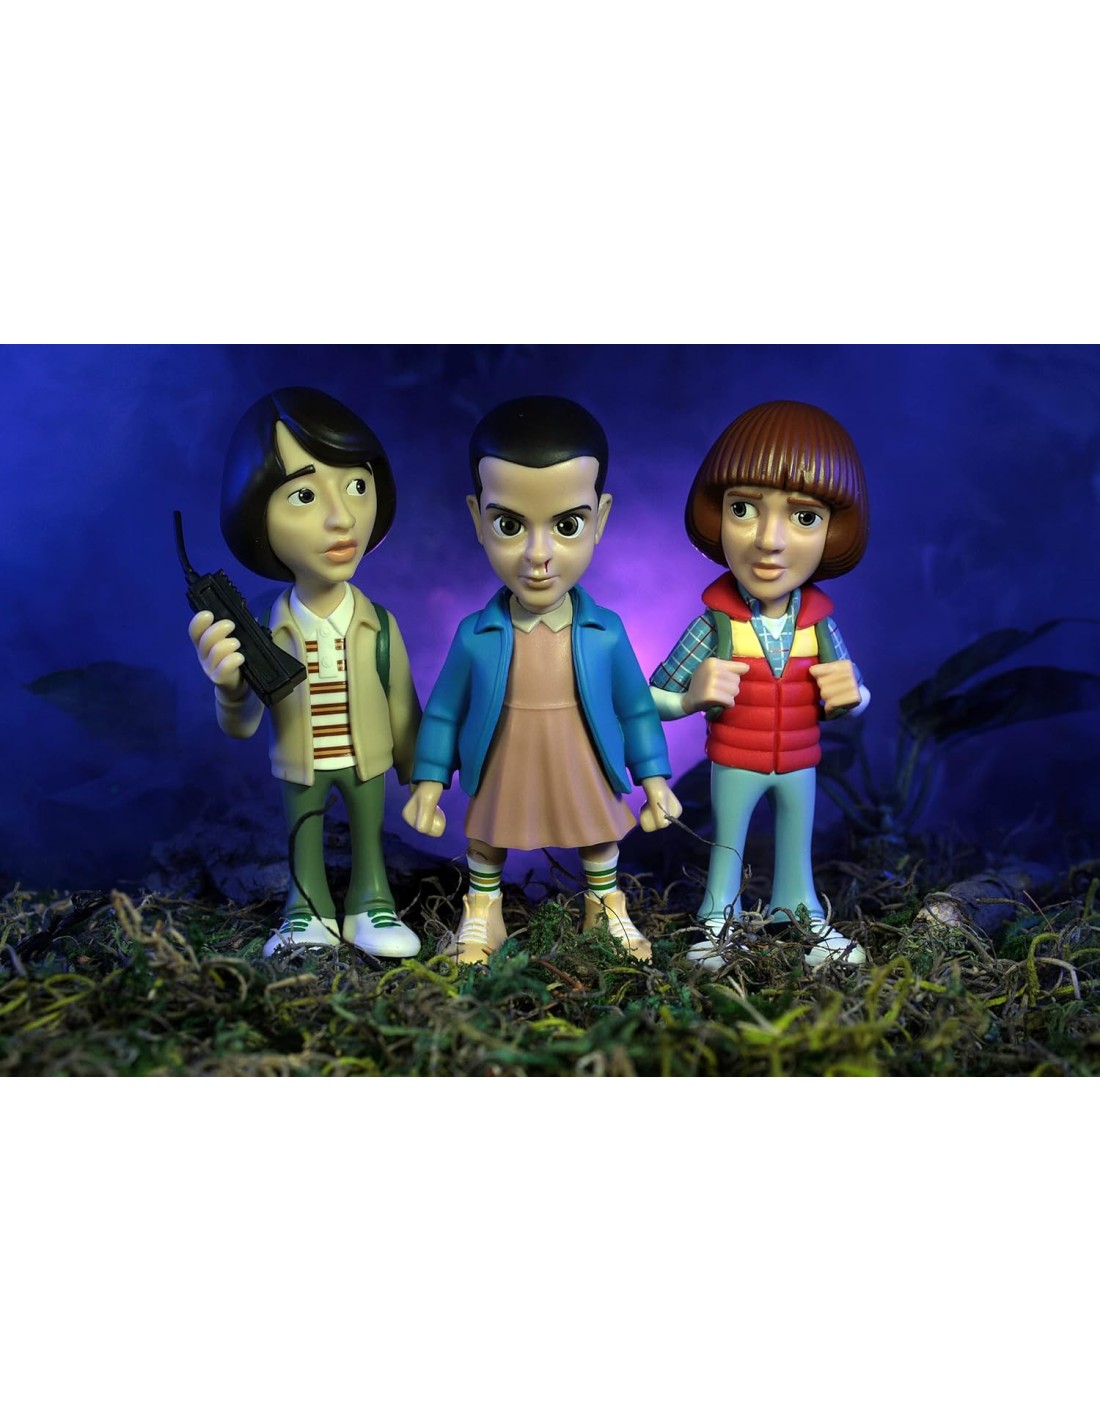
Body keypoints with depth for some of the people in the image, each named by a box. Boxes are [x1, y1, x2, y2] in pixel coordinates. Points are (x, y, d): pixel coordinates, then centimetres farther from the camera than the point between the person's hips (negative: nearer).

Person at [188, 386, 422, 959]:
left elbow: (402, 706, -4)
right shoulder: (266, 637, -18)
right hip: (300, 768, 0)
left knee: (369, 837, 17)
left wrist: (416, 773, 4)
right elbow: (241, 728, -15)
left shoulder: (380, 626, -16)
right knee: (304, 843, 17)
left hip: (368, 761, 0)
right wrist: (230, 688, -37)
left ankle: (370, 905, 34)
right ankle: (309, 911, 35)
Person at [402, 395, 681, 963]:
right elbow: (444, 712, -5)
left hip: (585, 783, 1)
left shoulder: (606, 634, -17)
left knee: (600, 843, 23)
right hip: (500, 784, 0)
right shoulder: (475, 636, -18)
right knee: (485, 843, 22)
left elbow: (637, 710, -4)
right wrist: (429, 783, -2)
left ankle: (607, 906, 50)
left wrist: (654, 779, -1)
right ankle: (482, 911, 48)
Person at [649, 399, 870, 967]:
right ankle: (718, 918, 32)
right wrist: (693, 697, -35)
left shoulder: (819, 622, -11)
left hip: (799, 765, 3)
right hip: (734, 765, -3)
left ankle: (800, 911, 39)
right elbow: (654, 700, -15)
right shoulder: (714, 623, -20)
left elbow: (849, 700, 4)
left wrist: (851, 695, -19)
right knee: (726, 846, 14)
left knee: (797, 847, 20)